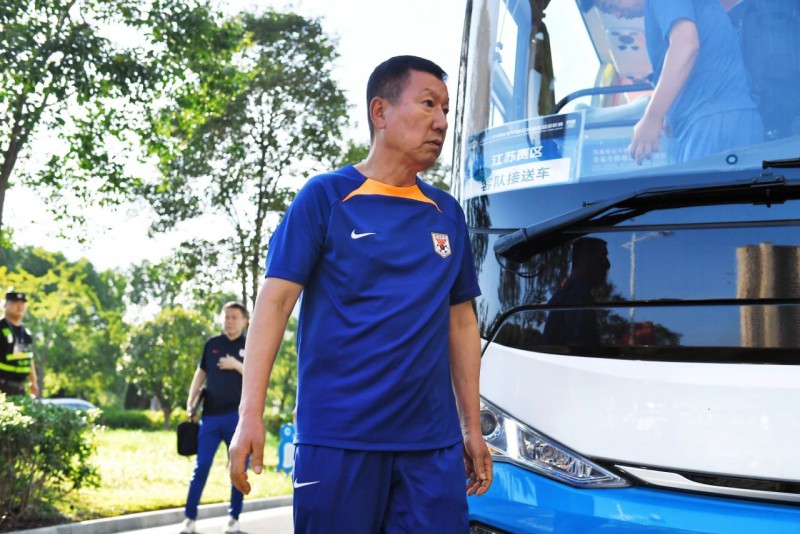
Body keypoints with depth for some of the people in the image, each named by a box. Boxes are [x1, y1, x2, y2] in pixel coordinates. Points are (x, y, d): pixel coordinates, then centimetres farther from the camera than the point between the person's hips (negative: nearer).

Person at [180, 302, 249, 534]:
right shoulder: (212, 344, 10)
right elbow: (201, 373, 16)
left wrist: (236, 365, -14)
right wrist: (190, 404, 8)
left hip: (238, 416, -1)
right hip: (211, 415, 2)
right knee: (201, 467, 0)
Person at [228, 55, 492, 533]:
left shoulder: (448, 214, 12)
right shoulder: (326, 197, -1)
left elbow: (462, 322, 16)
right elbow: (275, 301, -6)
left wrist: (473, 429, 13)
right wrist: (250, 414, -16)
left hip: (433, 442, 4)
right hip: (339, 437, -4)